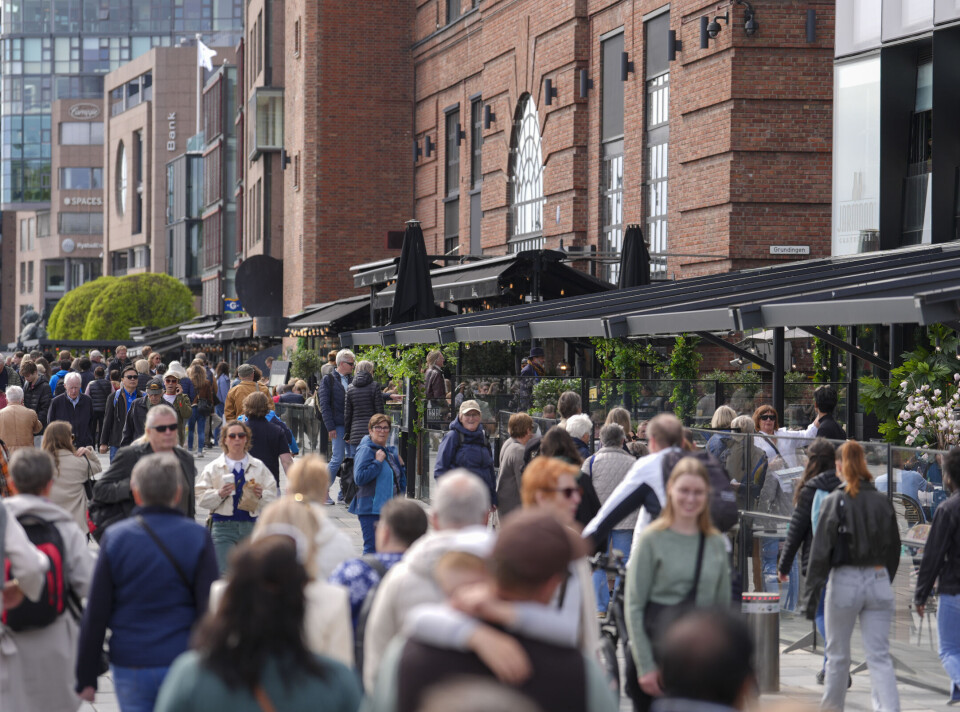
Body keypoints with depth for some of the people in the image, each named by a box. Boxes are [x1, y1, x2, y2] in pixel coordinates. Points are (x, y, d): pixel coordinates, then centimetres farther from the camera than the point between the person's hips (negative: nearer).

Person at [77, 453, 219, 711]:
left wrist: (86, 677, 6)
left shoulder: (115, 538, -1)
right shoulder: (198, 537, -3)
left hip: (130, 669, 1)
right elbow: (210, 611, -5)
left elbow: (95, 614, 0)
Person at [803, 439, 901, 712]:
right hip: (878, 580, 3)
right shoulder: (882, 502, 5)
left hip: (845, 581, -3)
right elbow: (894, 548, 12)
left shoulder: (835, 501, -8)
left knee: (838, 654, 13)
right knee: (879, 656, 0)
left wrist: (812, 591, -10)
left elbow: (821, 549, -11)